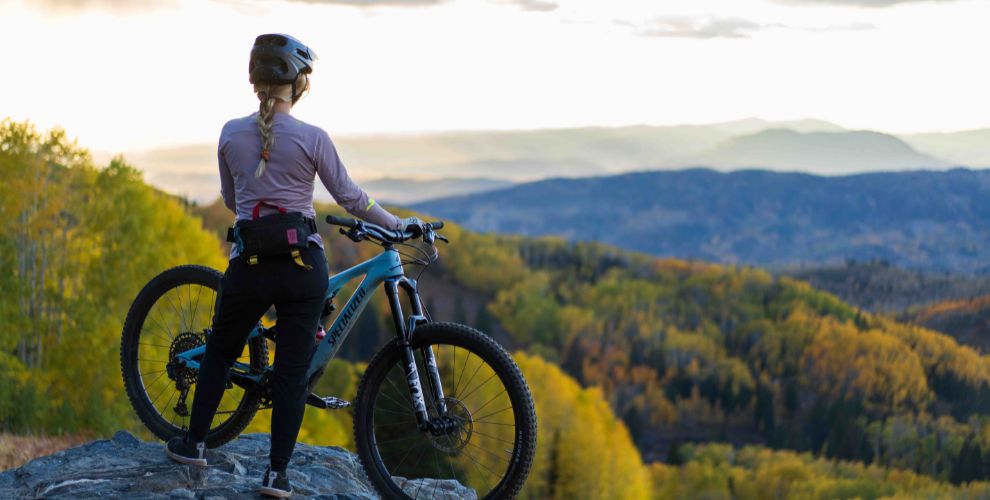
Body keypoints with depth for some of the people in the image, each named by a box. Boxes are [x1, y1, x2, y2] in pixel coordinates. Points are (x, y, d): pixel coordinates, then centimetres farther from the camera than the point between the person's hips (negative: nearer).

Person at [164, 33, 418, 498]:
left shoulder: (232, 133, 1)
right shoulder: (312, 138, -7)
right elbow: (350, 197, 0)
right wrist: (397, 224, 14)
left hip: (249, 265, 2)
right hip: (303, 266, -2)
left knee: (220, 351, 23)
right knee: (292, 370, 3)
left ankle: (193, 443, 29)